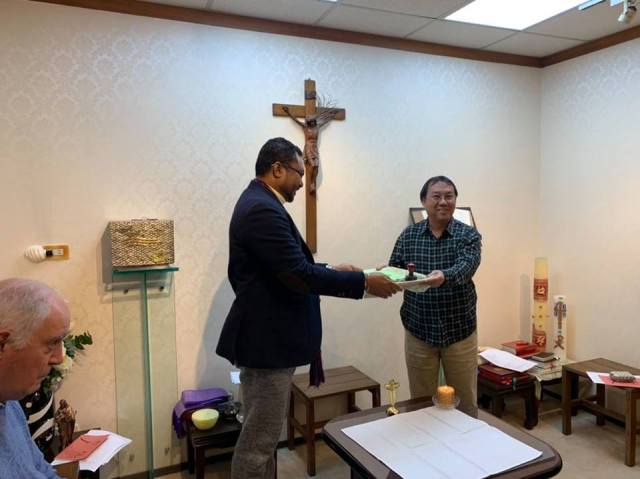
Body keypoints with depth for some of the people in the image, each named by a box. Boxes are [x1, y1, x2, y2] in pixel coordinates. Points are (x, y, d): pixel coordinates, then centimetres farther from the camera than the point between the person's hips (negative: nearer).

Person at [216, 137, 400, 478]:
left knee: (262, 436, 22)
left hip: (268, 336, 11)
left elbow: (289, 266, 18)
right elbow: (300, 275, -27)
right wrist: (363, 282, -19)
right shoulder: (263, 209, -21)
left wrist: (332, 270, 13)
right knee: (258, 441, 4)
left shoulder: (259, 202, 13)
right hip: (267, 341, -11)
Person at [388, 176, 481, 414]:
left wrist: (444, 276, -44)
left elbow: (466, 265, -22)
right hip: (418, 332, 1)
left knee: (465, 402, 13)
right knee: (420, 403, 13)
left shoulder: (468, 234, -4)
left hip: (460, 331, -1)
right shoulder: (409, 235, 2)